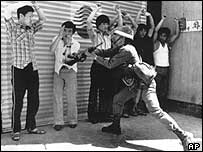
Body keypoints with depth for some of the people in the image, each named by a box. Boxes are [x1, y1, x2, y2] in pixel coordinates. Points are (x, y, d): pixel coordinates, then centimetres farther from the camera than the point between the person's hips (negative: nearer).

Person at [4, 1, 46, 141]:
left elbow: (43, 19, 20)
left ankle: (31, 126, 23)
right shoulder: (13, 28, 0)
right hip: (19, 69, -6)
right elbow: (8, 12, -15)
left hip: (33, 69, 6)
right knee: (18, 102, 1)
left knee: (34, 101, 10)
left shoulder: (31, 29, 15)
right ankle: (16, 130, 12)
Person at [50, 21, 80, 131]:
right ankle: (58, 122, 3)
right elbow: (52, 50, -15)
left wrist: (69, 44, -19)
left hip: (70, 71, -1)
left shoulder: (76, 44, 3)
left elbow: (69, 59, -10)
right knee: (57, 96, -3)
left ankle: (72, 121, 10)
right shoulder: (57, 39, 7)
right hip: (58, 71, 1)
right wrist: (59, 36, -19)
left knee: (71, 98, -2)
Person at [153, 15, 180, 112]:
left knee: (165, 90, 7)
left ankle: (164, 107, 13)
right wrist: (163, 19, -4)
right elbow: (156, 30, -8)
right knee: (157, 90, -6)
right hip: (157, 69, -5)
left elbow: (176, 34, 15)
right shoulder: (156, 43, 1)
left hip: (166, 69, 5)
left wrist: (176, 23, 10)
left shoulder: (168, 44, 14)